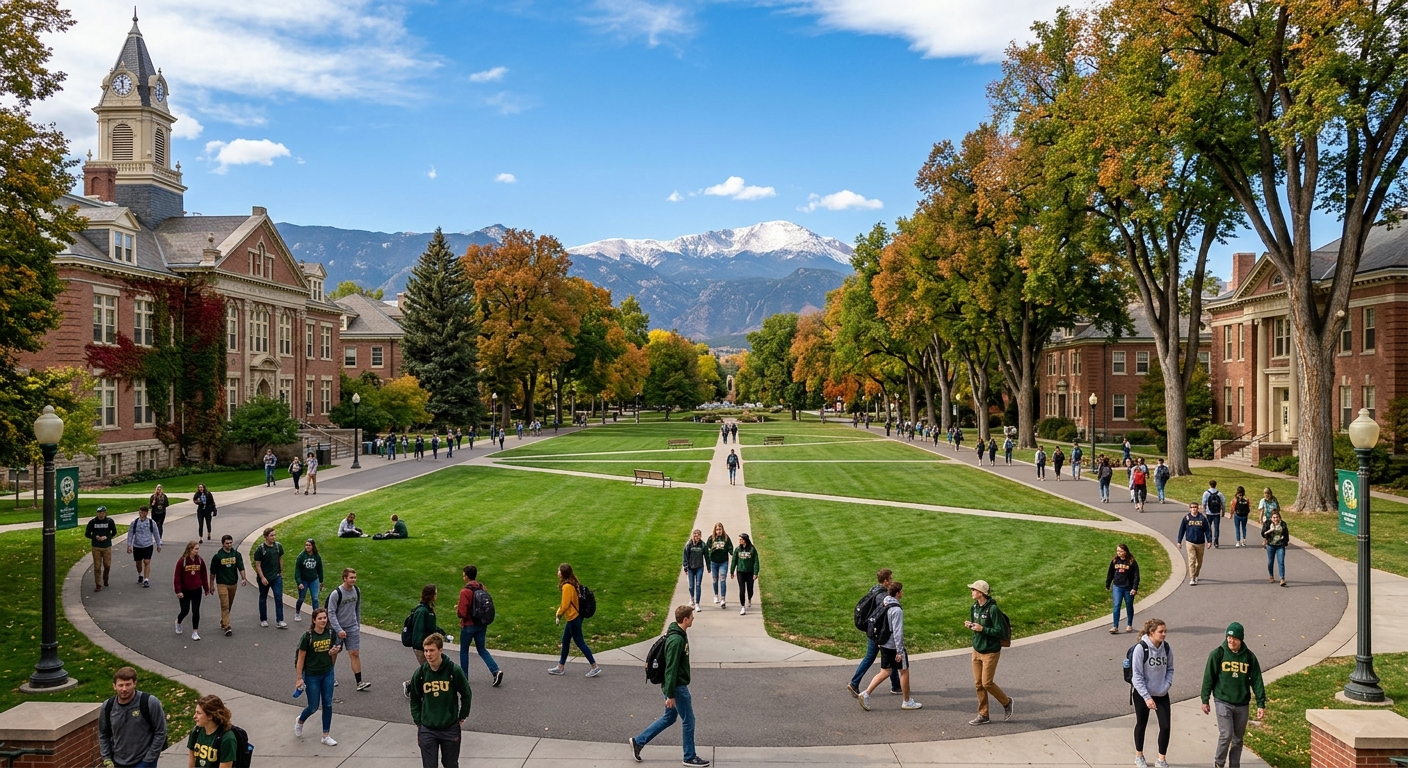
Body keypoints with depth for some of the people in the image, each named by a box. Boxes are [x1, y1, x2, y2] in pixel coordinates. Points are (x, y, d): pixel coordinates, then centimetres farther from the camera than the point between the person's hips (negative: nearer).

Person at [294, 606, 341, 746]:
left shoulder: (331, 633, -5)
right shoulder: (308, 636, -18)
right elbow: (301, 658, -13)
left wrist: (335, 651, -12)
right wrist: (300, 678, -12)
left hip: (327, 673, 4)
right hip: (312, 675, -4)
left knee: (327, 704, 6)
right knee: (313, 707, 6)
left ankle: (326, 735, 18)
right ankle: (300, 721, 40)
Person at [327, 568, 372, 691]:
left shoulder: (357, 591, 0)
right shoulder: (336, 594, -17)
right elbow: (331, 613, -16)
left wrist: (358, 625, 16)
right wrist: (339, 630, -21)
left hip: (353, 628, 4)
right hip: (337, 628, -3)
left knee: (355, 653, -3)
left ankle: (359, 682, -5)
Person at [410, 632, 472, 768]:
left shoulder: (454, 671, -13)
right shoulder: (420, 673, -6)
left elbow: (466, 695, 1)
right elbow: (415, 700, 8)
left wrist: (462, 718, 3)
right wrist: (418, 722, 4)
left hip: (451, 729, -1)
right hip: (427, 731, 1)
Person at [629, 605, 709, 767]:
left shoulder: (678, 634, 7)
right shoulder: (676, 640, -25)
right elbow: (671, 668, -24)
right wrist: (670, 694, -22)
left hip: (676, 684, 10)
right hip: (677, 686, -10)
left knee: (669, 717, 19)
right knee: (688, 720, 4)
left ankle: (638, 742, 23)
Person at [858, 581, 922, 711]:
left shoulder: (884, 605, 6)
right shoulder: (896, 609, -21)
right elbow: (897, 631, -22)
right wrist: (899, 651, -20)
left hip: (884, 645, 8)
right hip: (894, 646, -8)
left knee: (885, 672, 13)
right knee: (904, 671, 8)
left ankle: (866, 693, 2)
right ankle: (907, 702, 19)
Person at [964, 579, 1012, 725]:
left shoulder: (993, 609, -20)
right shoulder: (974, 607, 4)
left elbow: (1000, 632, -19)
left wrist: (982, 629, -25)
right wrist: (970, 625, -4)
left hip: (990, 652, -7)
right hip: (976, 650, 7)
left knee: (987, 683, -4)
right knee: (978, 684, 8)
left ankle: (1006, 702, 22)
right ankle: (983, 716, 17)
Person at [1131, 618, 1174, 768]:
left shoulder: (1167, 647, -7)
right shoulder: (1141, 648, -21)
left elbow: (1170, 669, 7)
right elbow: (1137, 676, -18)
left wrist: (1167, 685, -8)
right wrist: (1147, 697, -20)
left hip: (1162, 694, 3)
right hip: (1142, 694, -3)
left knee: (1165, 726, -1)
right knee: (1141, 725, 14)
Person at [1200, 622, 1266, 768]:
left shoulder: (1249, 656, 1)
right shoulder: (1218, 654, -6)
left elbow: (1256, 681, 3)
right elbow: (1209, 678, -1)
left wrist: (1261, 704, -1)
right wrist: (1205, 700, 0)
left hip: (1242, 704, 3)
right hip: (1223, 702, -3)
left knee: (1238, 738, 9)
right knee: (1226, 735, -11)